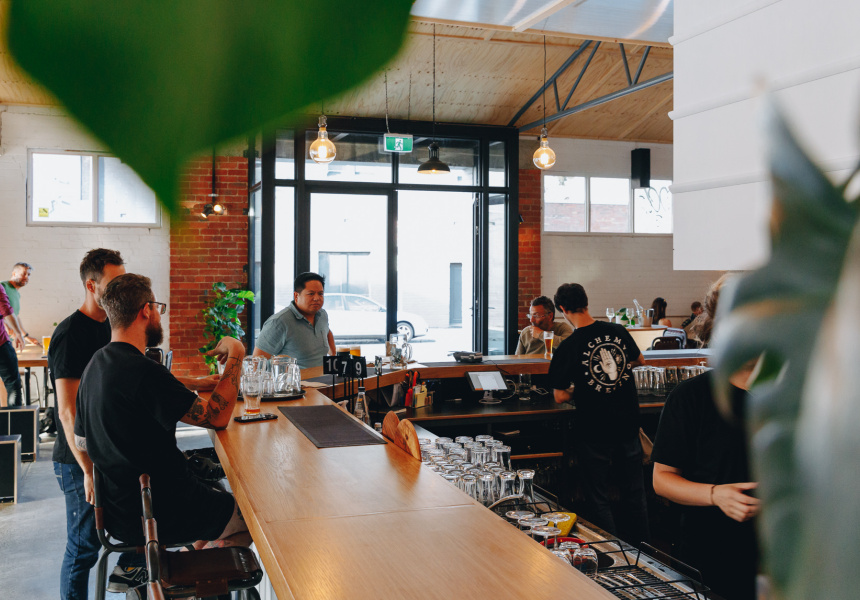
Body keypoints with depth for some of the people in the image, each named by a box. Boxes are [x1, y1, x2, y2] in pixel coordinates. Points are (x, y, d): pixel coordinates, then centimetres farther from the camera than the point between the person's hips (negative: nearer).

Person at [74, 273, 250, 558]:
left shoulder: (95, 364, 4)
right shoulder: (143, 372, -26)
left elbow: (82, 443, 14)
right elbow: (217, 416, -22)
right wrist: (235, 355, -12)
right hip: (155, 517, -9)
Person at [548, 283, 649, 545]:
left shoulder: (568, 348, -17)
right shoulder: (618, 331, -3)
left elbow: (560, 397, -10)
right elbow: (640, 360, 17)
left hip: (595, 431, -5)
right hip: (629, 425, 5)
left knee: (598, 500, 9)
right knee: (634, 493, 19)